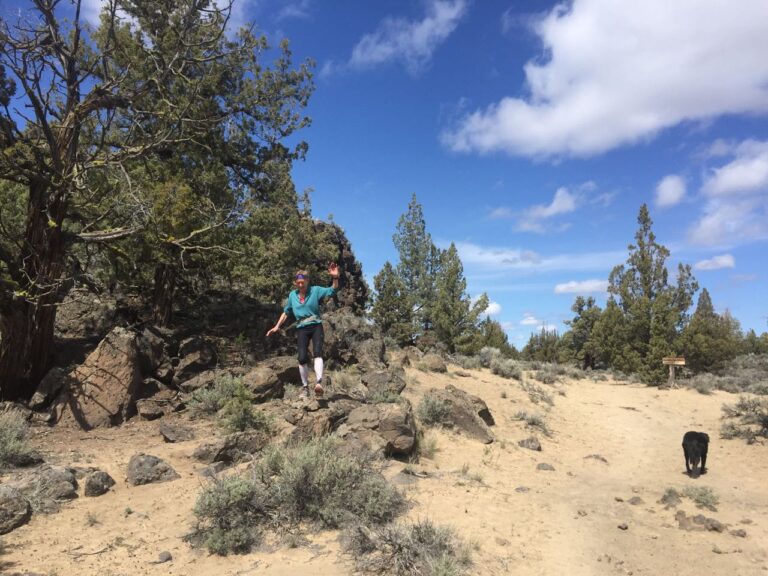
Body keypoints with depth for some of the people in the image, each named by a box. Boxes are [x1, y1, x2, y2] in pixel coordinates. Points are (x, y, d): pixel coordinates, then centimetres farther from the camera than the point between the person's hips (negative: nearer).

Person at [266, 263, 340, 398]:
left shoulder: (316, 290, 2)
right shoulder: (292, 295, 11)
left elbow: (333, 290, -8)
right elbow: (286, 312, 22)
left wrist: (335, 277, -26)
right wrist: (277, 326, 16)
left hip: (316, 326, -2)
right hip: (302, 329, 2)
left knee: (317, 352, -23)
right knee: (302, 358, -10)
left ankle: (319, 383, -38)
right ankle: (305, 387, 5)